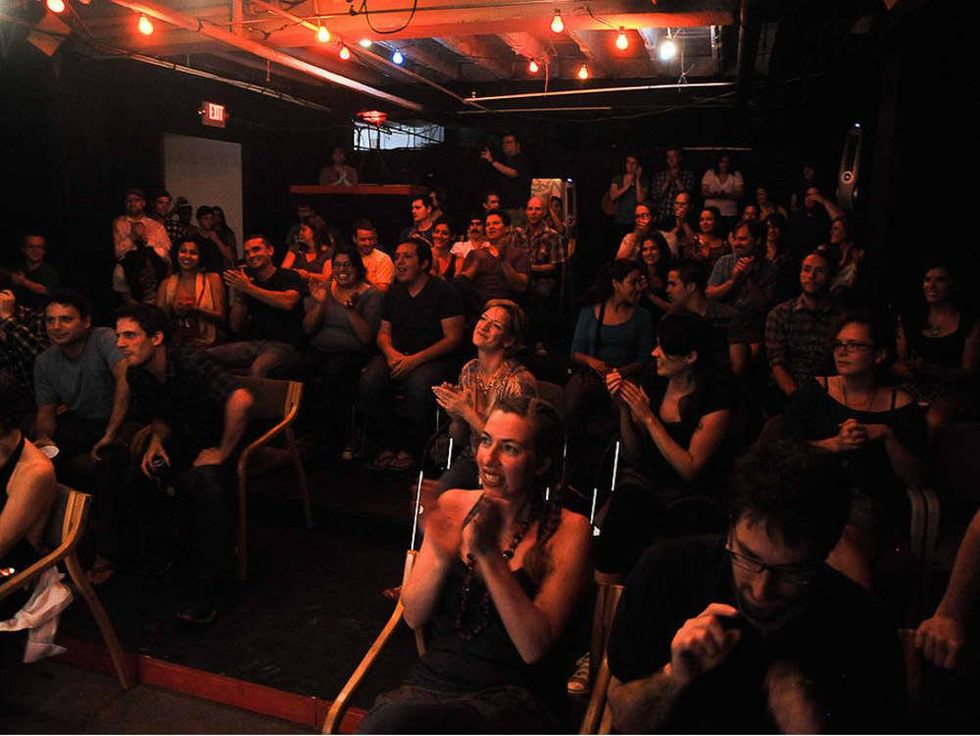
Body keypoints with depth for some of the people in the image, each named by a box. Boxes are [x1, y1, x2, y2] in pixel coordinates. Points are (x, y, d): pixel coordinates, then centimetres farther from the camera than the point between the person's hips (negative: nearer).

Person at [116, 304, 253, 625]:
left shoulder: (190, 362, -27)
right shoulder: (136, 373, -1)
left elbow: (241, 400, -42)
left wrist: (222, 452, -30)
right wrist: (157, 440, -6)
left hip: (220, 442, -8)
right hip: (183, 443, 8)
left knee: (209, 483, -35)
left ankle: (207, 588, -23)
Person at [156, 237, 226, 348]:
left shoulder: (212, 279, 5)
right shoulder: (167, 283, 13)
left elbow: (221, 316, -2)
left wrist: (196, 309, -15)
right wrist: (172, 311, -9)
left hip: (204, 344, -2)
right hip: (175, 344, 2)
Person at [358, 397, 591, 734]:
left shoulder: (567, 529, -6)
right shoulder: (453, 504, 4)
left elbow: (534, 648, -13)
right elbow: (413, 617, 4)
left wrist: (489, 554, -22)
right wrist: (441, 557, -16)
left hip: (516, 699, -3)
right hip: (434, 678, 4)